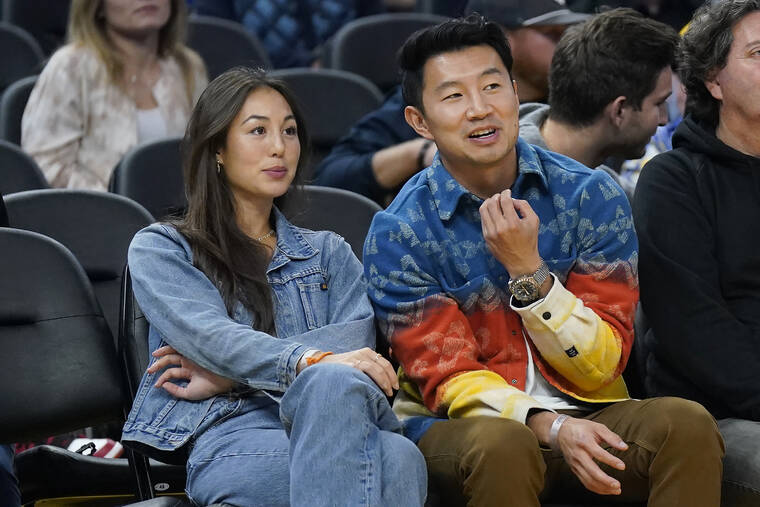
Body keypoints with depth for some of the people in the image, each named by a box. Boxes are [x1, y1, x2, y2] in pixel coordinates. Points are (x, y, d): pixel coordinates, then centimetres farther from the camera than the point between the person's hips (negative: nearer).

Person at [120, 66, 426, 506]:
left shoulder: (329, 253, 29)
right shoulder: (160, 249, 17)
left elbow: (355, 337, 7)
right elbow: (211, 336, -4)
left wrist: (227, 377, -7)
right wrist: (313, 362, -25)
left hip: (332, 421, 4)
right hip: (233, 433, -3)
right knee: (396, 459, -38)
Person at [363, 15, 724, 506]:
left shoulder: (592, 198, -1)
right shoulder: (399, 234, -6)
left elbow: (599, 369, -3)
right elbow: (449, 380, -7)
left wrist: (527, 270, -17)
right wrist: (549, 427, -25)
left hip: (580, 413, 2)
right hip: (459, 426, -2)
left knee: (687, 423, -27)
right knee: (503, 442, -37)